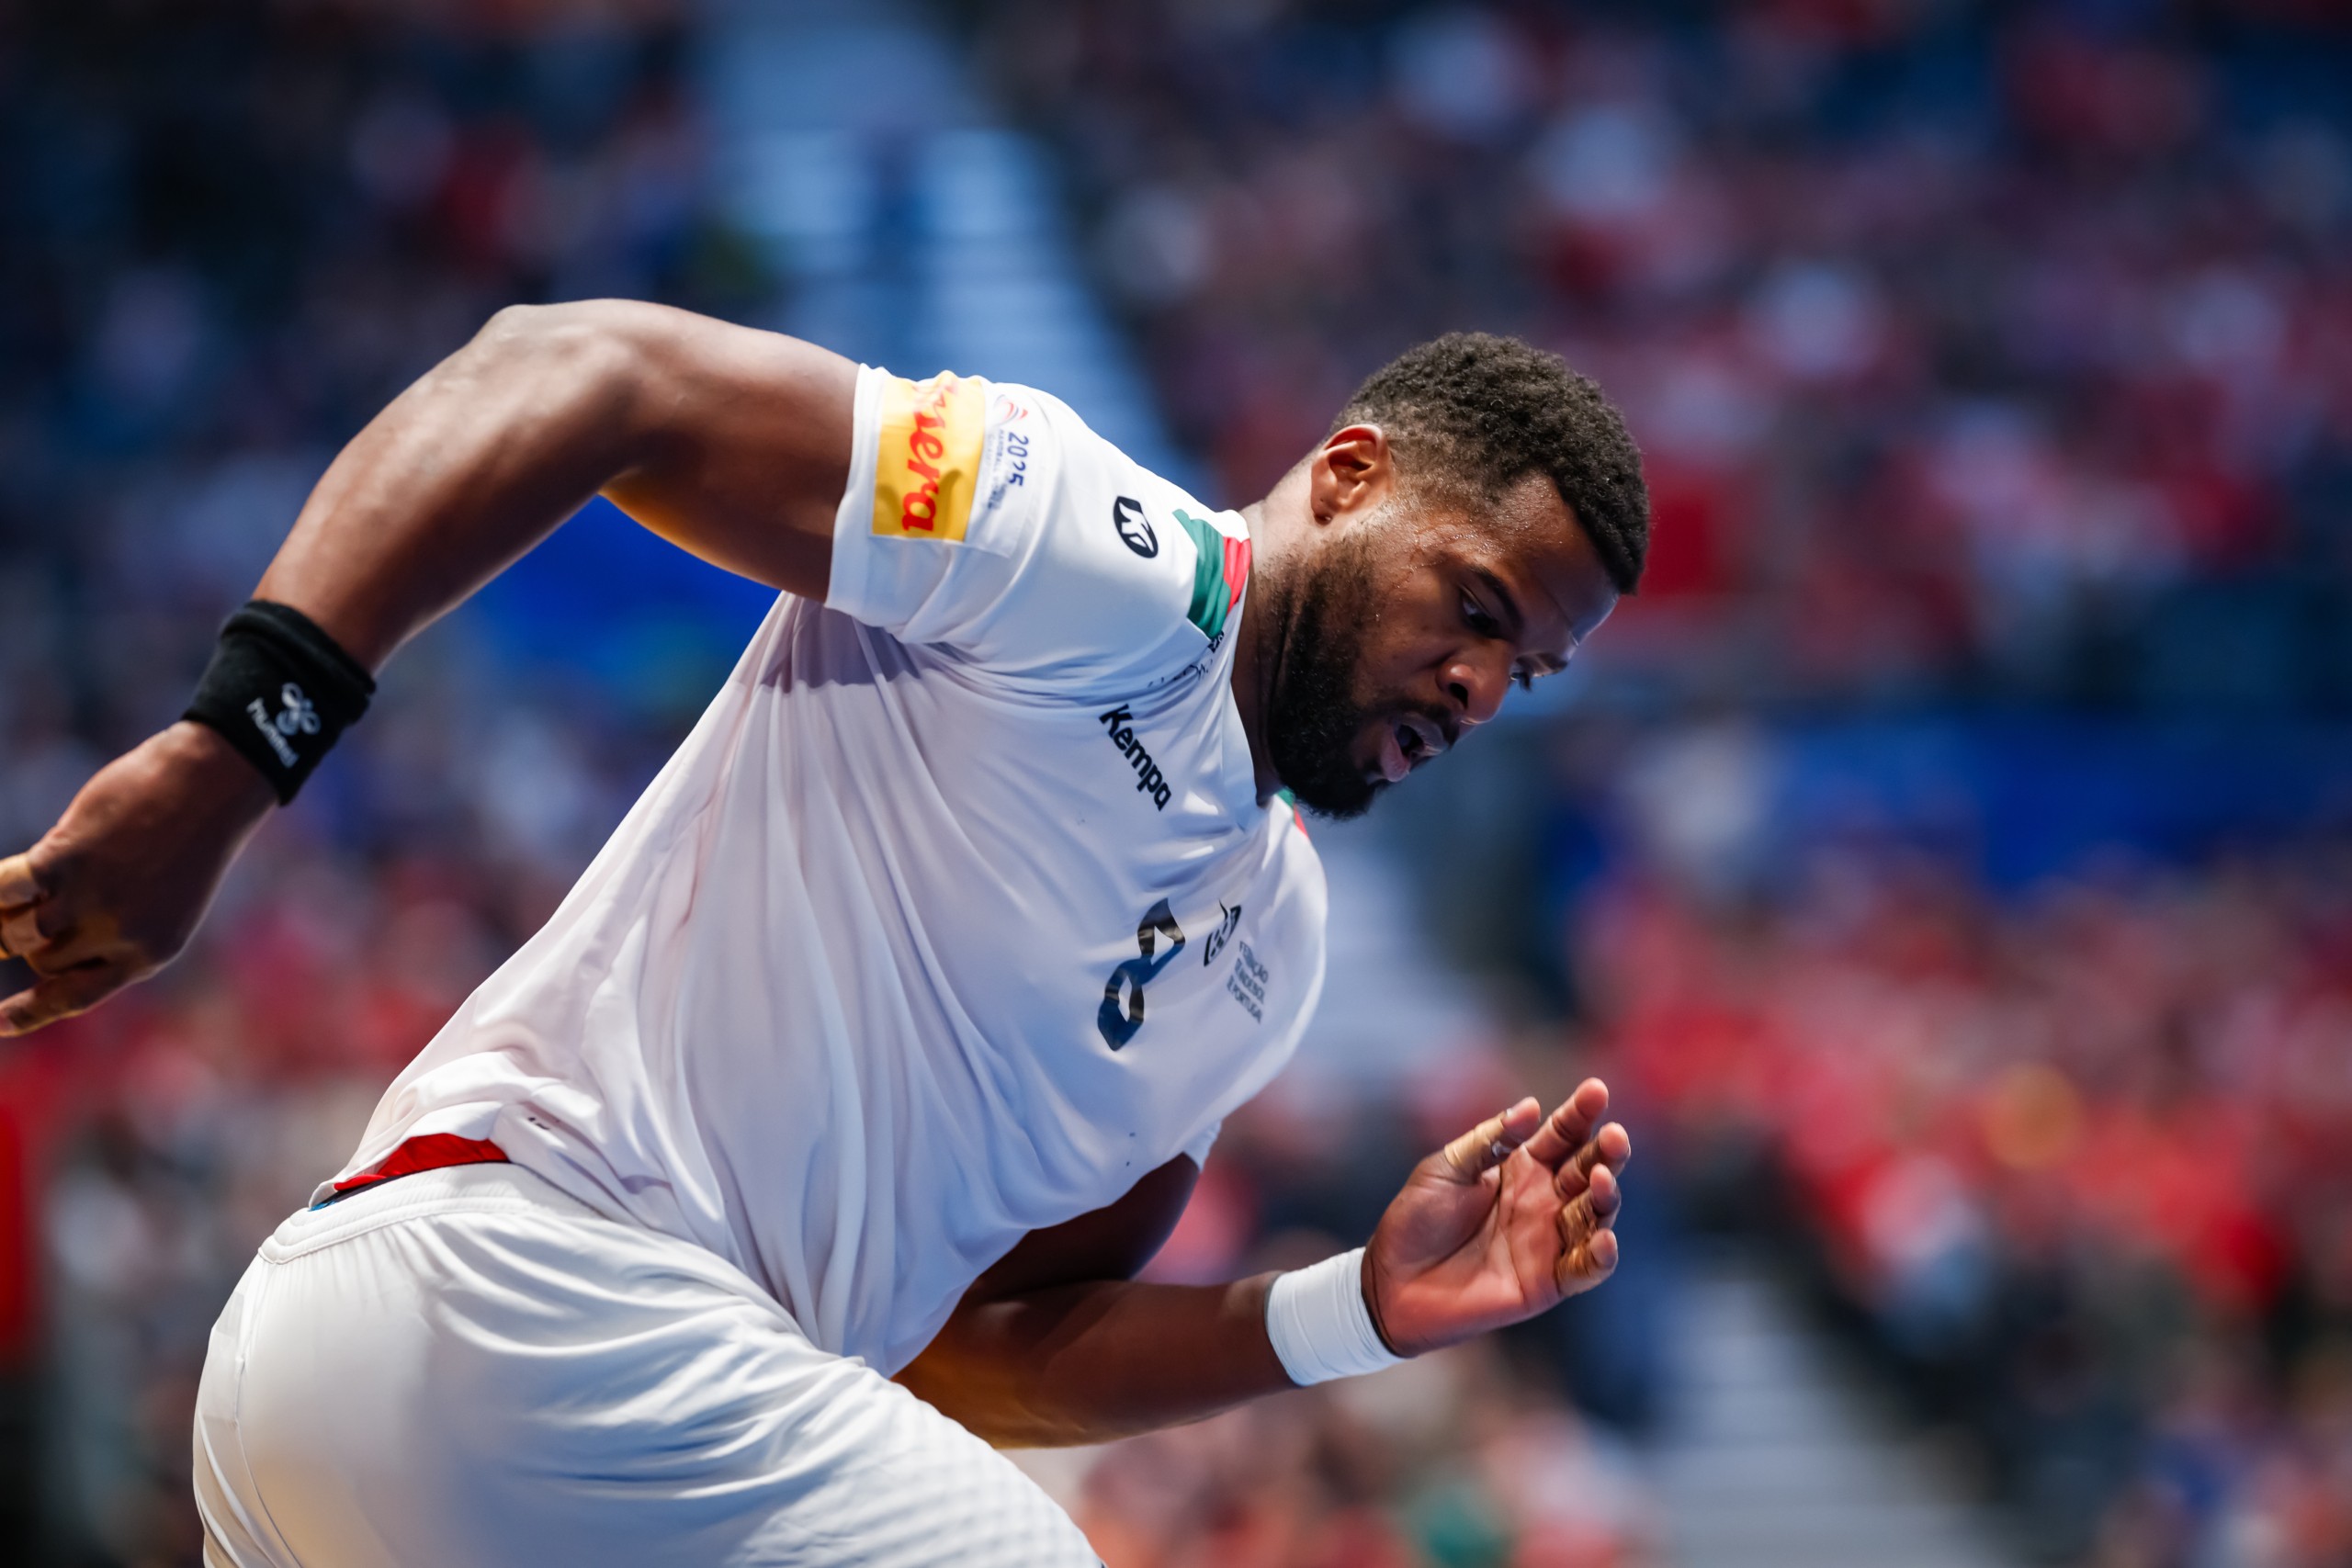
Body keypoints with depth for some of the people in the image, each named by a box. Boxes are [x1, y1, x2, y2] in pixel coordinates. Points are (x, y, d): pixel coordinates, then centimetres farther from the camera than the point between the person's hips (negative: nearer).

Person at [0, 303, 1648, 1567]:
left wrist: (1362, 1311, 5)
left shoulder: (1267, 946, 20)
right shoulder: (1105, 559, -6)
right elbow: (580, 373, -15)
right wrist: (239, 740, -26)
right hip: (520, 1271, -10)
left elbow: (990, 1346, 19)